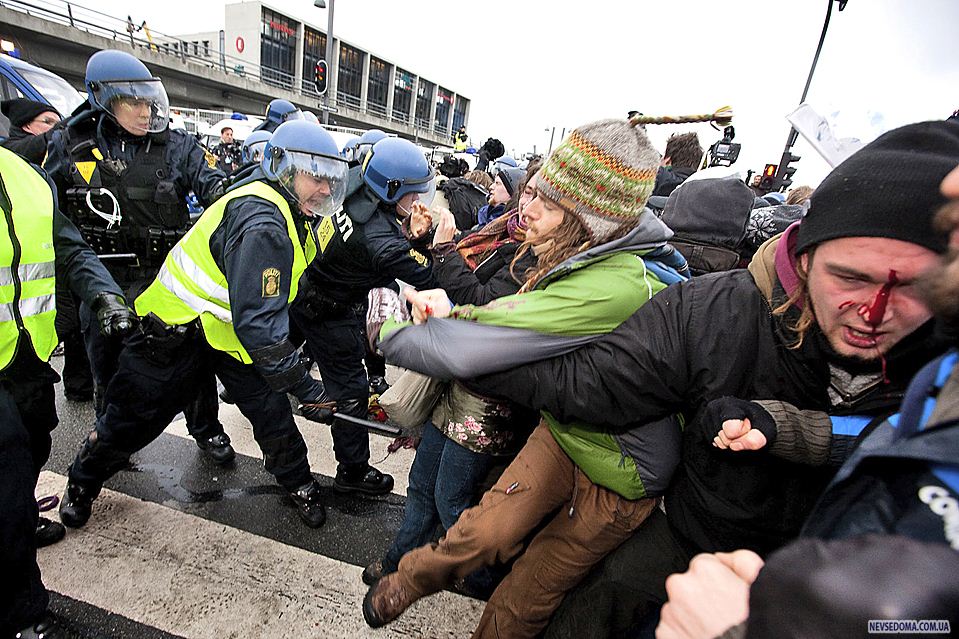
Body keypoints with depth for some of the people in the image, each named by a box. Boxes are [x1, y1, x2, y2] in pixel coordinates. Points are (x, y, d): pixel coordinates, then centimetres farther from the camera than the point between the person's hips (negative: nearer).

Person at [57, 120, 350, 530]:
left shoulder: (294, 215, -3)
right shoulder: (260, 223, -34)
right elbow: (256, 321, -37)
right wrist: (306, 390, -33)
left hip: (231, 327, 7)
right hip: (178, 331, -7)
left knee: (270, 408, 3)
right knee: (135, 414, 13)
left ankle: (297, 482, 23)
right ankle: (84, 480, 42)